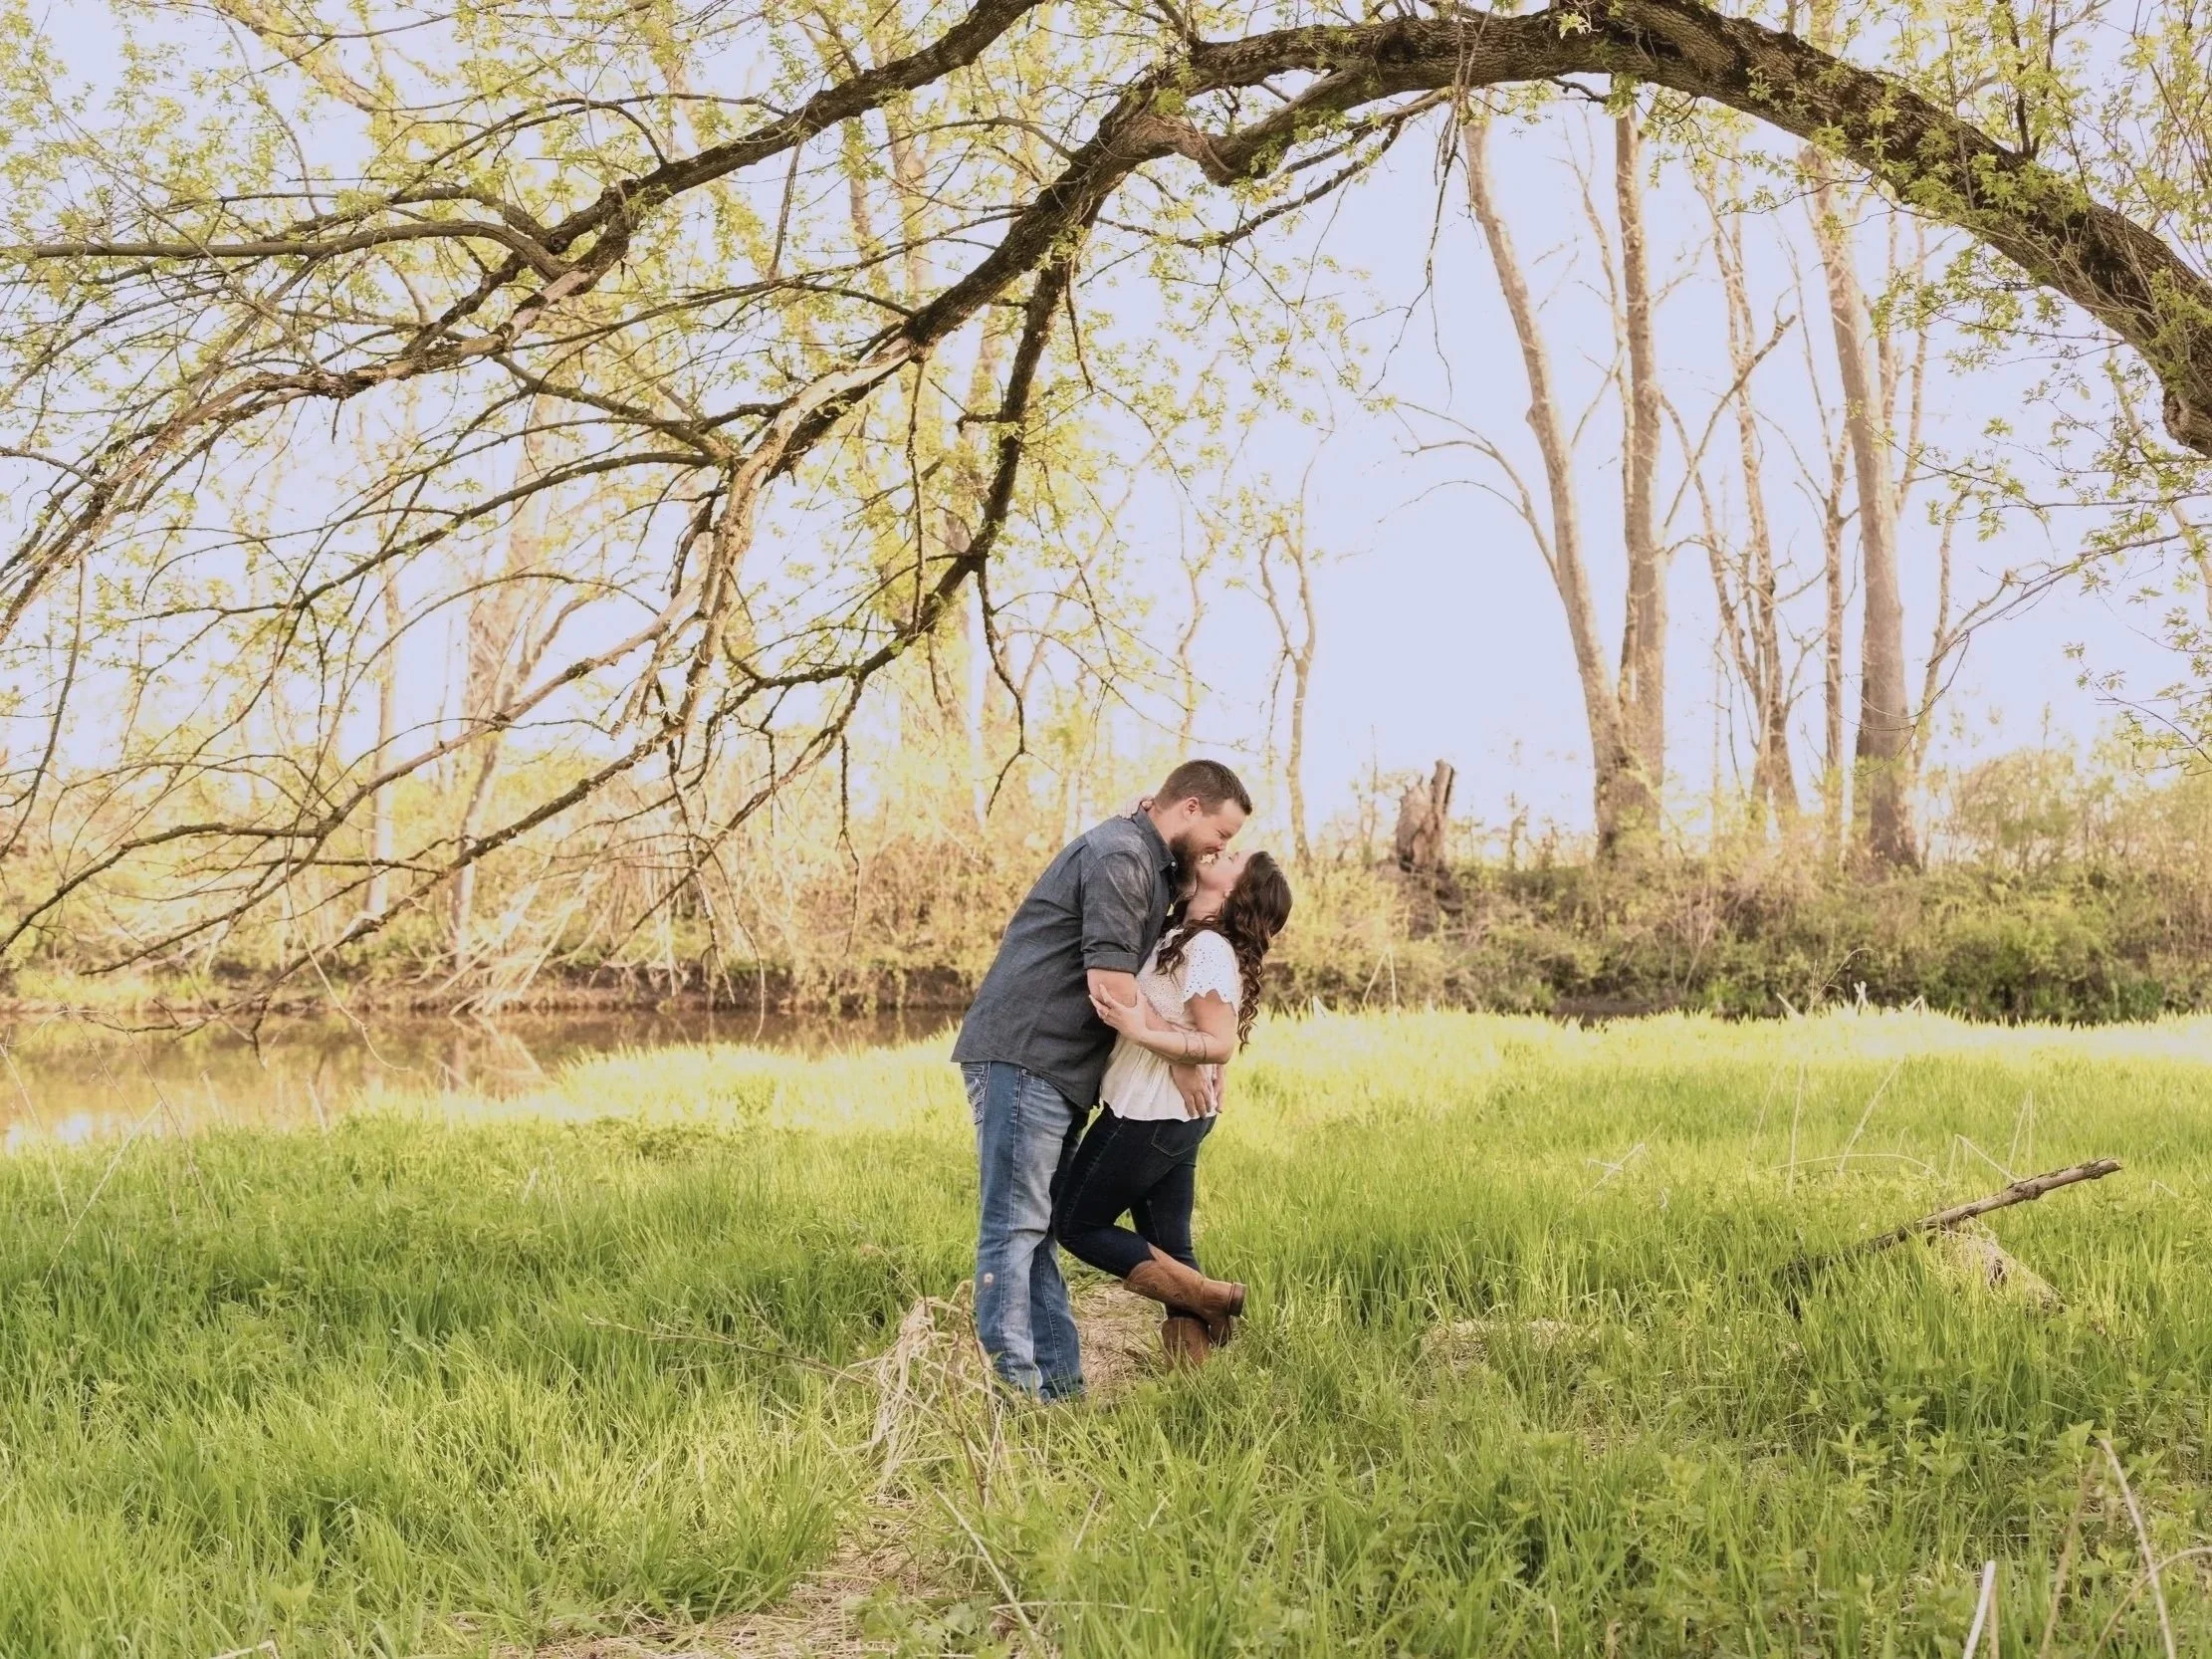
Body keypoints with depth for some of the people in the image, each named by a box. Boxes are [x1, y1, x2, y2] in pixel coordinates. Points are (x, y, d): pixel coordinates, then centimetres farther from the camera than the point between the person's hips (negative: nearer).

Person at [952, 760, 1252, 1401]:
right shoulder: (1119, 855, -12)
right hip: (1021, 1056, -10)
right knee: (1015, 1223, -8)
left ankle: (1057, 1383, 14)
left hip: (1055, 1070, 10)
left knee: (1036, 1225, 10)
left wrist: (1200, 1053, 9)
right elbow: (1108, 983, -20)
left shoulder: (1153, 866, 20)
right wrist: (1179, 1059, -10)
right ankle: (1012, 1387, -5)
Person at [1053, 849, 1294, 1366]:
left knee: (1076, 1225, 4)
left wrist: (1140, 1030, -32)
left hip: (1147, 1116, -9)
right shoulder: (1183, 937, 7)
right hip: (1177, 1117, 9)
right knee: (1169, 1249, 11)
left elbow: (1220, 1044, -23)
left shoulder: (1206, 949, -20)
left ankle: (1209, 1296, -1)